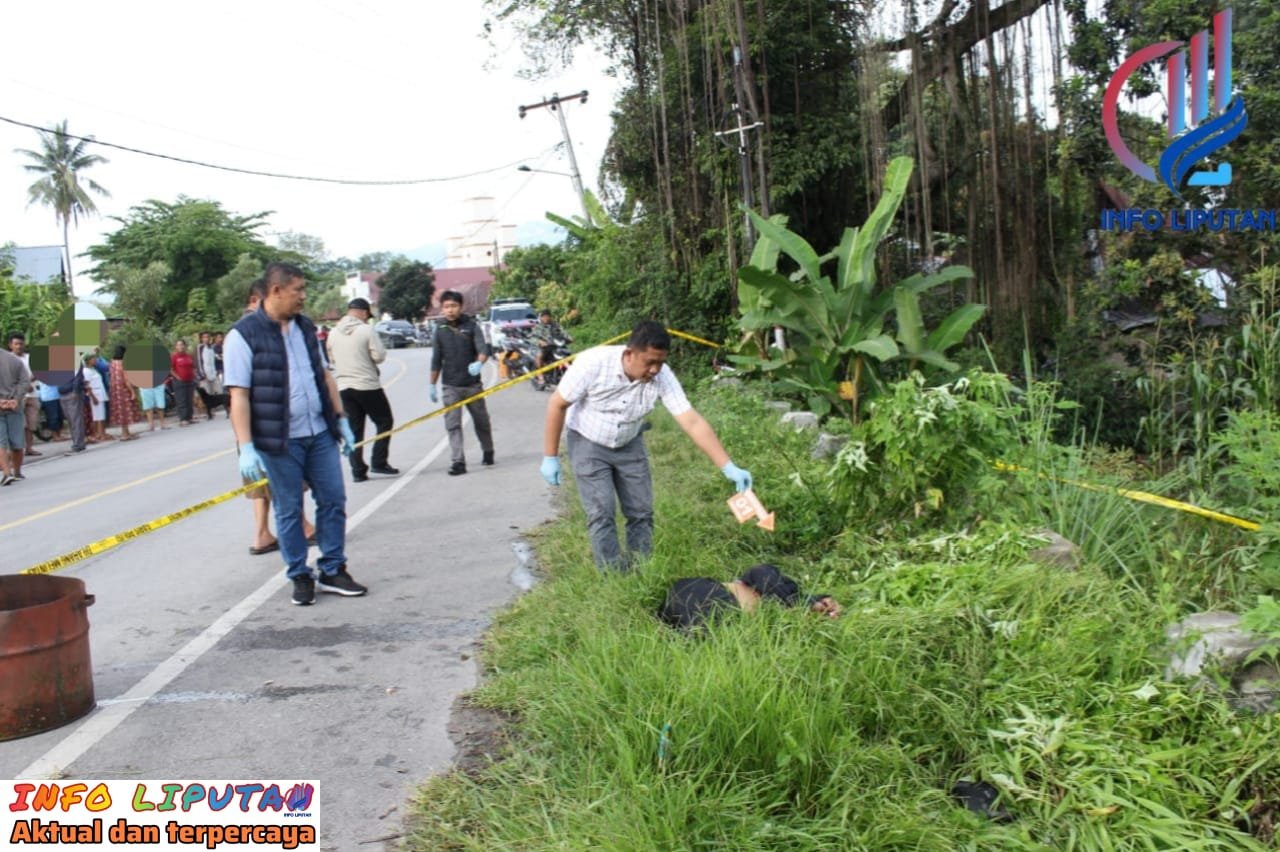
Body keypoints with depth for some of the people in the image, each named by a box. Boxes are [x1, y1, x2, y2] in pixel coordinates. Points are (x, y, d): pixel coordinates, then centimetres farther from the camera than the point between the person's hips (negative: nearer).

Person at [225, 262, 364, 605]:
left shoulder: (306, 327, 10)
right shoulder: (244, 335, -10)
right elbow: (239, 395, -13)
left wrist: (341, 419, 15)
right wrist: (246, 447, -18)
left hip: (320, 434, 6)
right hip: (279, 440, -6)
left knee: (333, 500, 8)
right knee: (289, 510, 6)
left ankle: (333, 571, 20)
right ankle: (300, 577, 19)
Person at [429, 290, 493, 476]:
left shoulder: (471, 326, -3)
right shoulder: (440, 330, 4)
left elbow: (483, 348, -15)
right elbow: (436, 360, 11)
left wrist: (479, 363, -37)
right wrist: (432, 385, 12)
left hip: (472, 384, -1)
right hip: (450, 386, 1)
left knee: (481, 421, 13)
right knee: (452, 424, -7)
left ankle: (488, 452, 33)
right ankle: (458, 461, -6)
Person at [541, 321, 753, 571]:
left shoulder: (662, 377, -24)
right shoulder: (593, 363, -31)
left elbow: (693, 422, -25)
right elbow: (557, 405, -19)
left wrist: (729, 468, -31)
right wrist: (550, 457, -16)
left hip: (629, 445, 3)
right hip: (589, 444, -3)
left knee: (641, 513, 3)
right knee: (602, 514, -10)